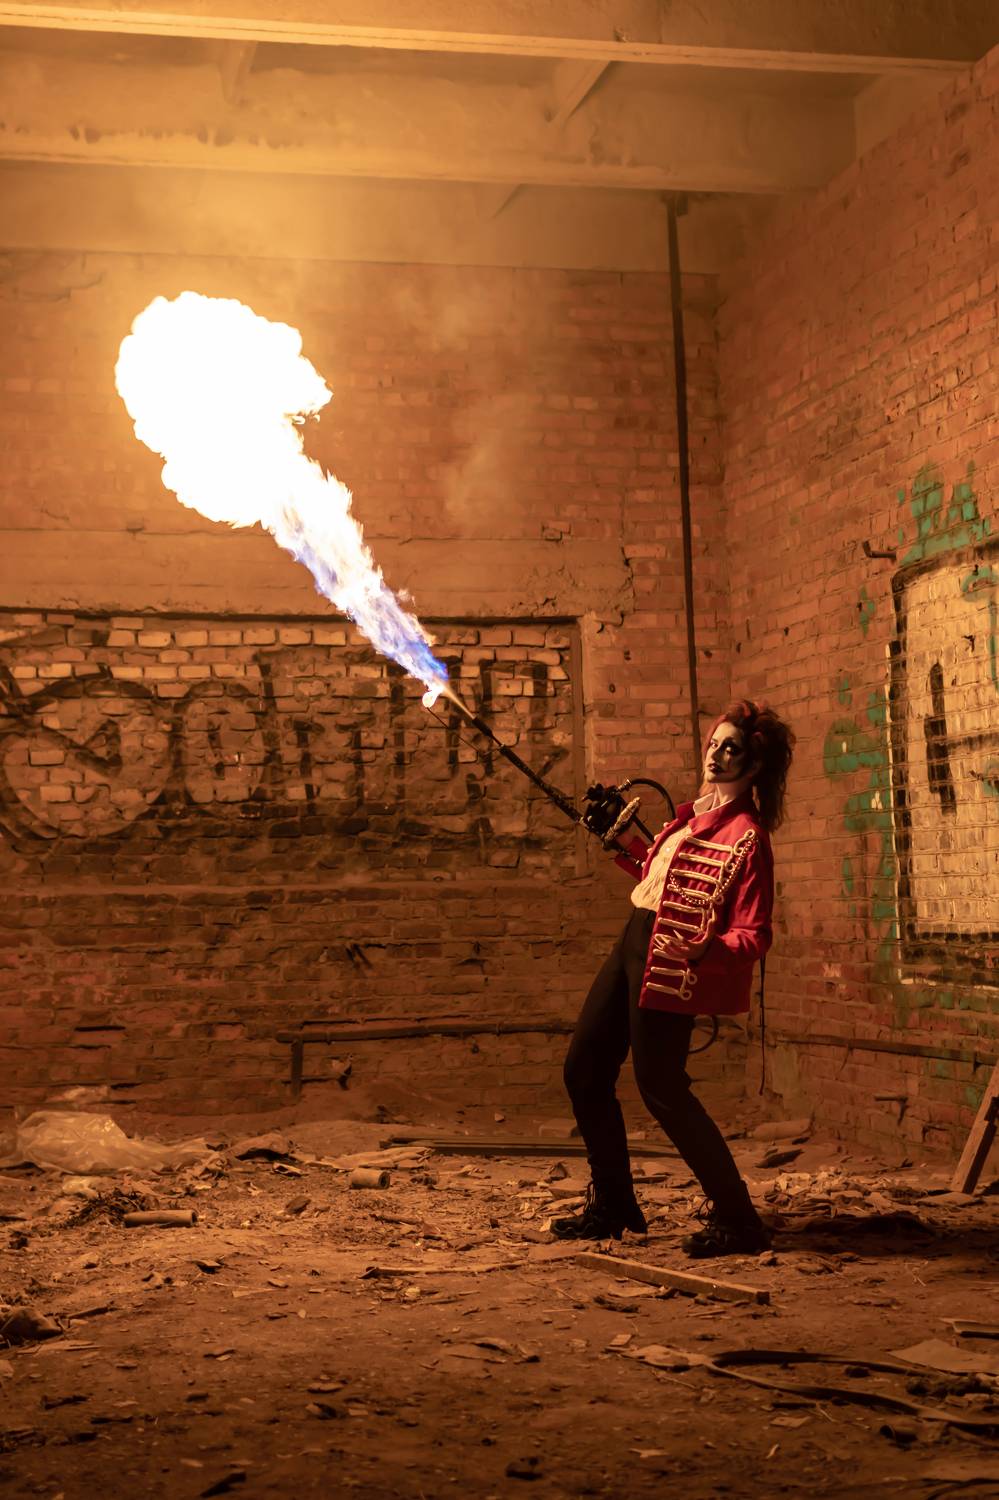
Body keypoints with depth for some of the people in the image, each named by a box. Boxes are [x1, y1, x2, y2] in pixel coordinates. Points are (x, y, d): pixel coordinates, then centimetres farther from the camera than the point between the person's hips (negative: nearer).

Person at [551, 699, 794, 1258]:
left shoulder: (746, 837, -15)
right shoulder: (694, 814, 13)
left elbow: (754, 936, -19)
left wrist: (704, 950, -36)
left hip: (668, 968, -10)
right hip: (633, 946, 10)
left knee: (660, 1087, -8)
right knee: (584, 1070, 14)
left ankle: (737, 1221, 3)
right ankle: (612, 1208, 27)